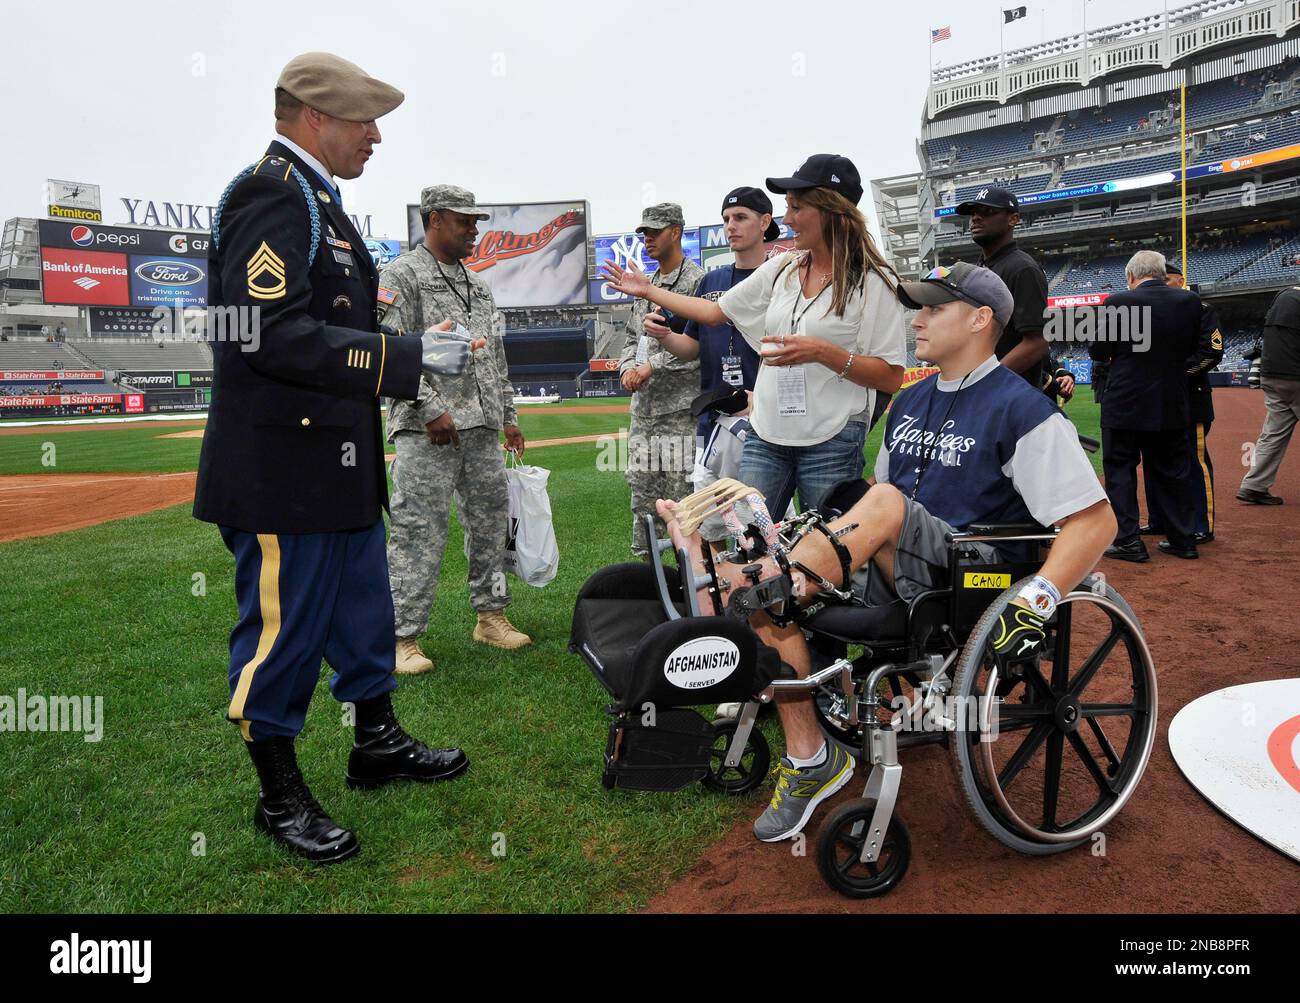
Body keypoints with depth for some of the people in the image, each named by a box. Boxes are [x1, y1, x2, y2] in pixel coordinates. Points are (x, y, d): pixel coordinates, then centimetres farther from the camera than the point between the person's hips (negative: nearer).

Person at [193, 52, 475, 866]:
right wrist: (408, 356, -23)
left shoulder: (316, 200, 17)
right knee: (282, 630, 3)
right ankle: (282, 798, 20)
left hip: (338, 464, 10)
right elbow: (270, 337, -25)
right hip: (283, 471, -10)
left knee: (364, 612, 20)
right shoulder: (270, 194, -15)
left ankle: (378, 743, 38)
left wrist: (412, 371, 16)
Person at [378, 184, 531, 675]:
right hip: (426, 432, -8)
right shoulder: (401, 275, -3)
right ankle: (404, 638, 1)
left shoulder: (476, 283, 21)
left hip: (482, 428, 8)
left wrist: (508, 416, 19)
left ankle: (490, 616, 25)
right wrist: (430, 409, -19)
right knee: (419, 533, -6)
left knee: (490, 523, 12)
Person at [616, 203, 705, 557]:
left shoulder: (697, 281, -6)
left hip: (681, 409, -8)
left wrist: (653, 366, -13)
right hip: (643, 408, 8)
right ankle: (644, 561, 22)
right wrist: (628, 367, 2)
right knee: (642, 492, 12)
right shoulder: (646, 285, 20)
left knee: (682, 493, -6)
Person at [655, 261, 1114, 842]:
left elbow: (1095, 520, -13)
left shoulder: (1023, 410, -7)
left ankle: (725, 590, -33)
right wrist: (821, 534, 11)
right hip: (893, 572, 7)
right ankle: (810, 760, -5)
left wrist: (1035, 602, -25)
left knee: (887, 504, -35)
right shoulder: (909, 403, 18)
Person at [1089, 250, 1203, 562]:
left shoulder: (1118, 302, -13)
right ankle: (1181, 539, 21)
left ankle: (1128, 542, 3)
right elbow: (1191, 347, 9)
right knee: (1170, 472, 15)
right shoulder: (1189, 300, -1)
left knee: (1120, 471, 5)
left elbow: (1098, 352, -7)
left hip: (1125, 405, -4)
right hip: (1171, 407, 4)